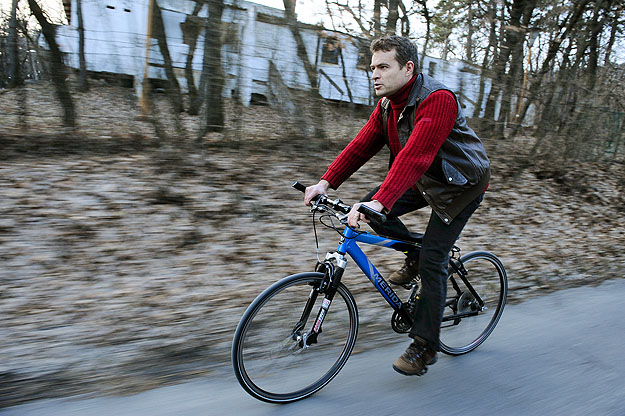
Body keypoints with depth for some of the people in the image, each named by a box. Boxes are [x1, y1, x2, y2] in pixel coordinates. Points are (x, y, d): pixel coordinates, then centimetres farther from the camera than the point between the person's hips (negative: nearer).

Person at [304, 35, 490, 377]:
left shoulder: (437, 100, -30)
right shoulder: (387, 104, -3)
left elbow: (415, 156, -42)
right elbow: (362, 145, -9)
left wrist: (380, 201, -52)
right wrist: (326, 182, -21)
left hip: (460, 185, -7)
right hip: (423, 181, 8)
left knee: (433, 259, -12)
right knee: (372, 210, -11)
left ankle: (425, 346, 2)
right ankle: (414, 257, 15)